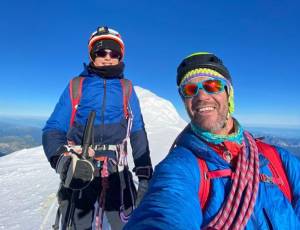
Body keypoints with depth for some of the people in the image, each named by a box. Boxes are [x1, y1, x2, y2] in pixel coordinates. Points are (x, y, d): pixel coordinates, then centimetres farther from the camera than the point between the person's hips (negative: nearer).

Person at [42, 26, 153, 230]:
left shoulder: (127, 89, 7)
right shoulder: (76, 86, 4)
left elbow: (138, 134, 5)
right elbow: (53, 129, -1)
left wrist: (145, 176, 2)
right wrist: (64, 161, -21)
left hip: (118, 174, 1)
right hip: (79, 175, 0)